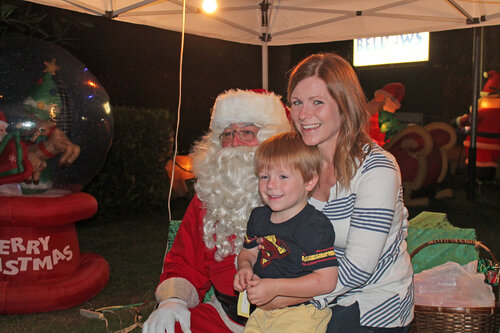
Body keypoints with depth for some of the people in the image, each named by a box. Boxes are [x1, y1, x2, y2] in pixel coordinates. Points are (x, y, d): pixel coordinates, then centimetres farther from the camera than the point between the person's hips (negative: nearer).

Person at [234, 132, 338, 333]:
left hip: (301, 313, -6)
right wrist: (244, 267, -5)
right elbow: (248, 251, 20)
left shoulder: (315, 226, -20)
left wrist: (275, 288, -26)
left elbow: (326, 281, -24)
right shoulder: (258, 216, 4)